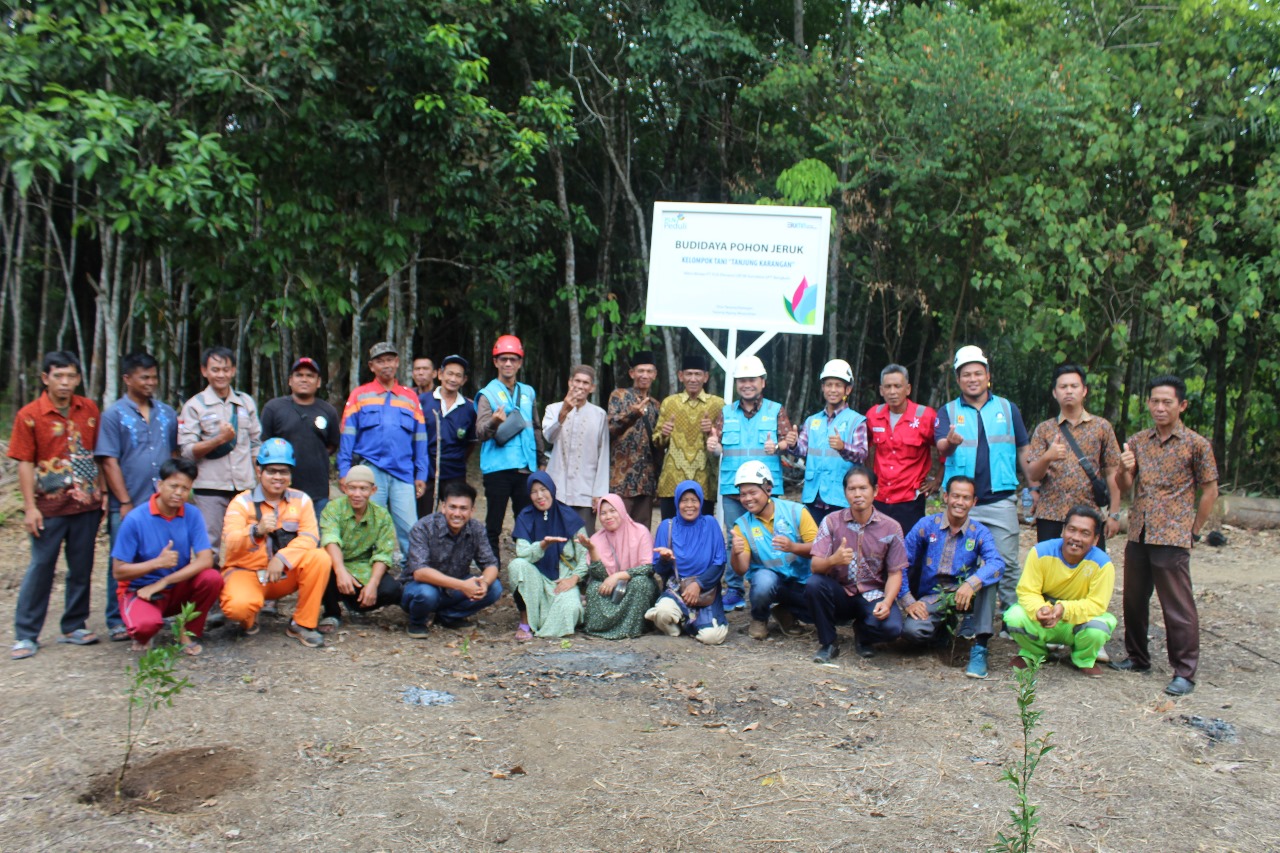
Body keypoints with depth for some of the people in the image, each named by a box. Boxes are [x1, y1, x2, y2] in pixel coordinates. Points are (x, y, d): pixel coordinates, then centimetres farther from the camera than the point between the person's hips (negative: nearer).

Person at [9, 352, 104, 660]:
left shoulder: (89, 409, 5)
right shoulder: (30, 415, -5)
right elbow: (25, 463, -5)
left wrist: (101, 495, 9)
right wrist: (30, 507, -9)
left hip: (87, 504, 3)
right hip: (50, 507, -3)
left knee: (82, 568, 9)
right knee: (40, 568, 1)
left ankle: (74, 626, 22)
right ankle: (26, 634, 10)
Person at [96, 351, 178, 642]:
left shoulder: (167, 413, 11)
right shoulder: (114, 414, -1)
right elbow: (109, 462, -5)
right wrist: (125, 503, -10)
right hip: (128, 506, -3)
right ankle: (117, 621, 13)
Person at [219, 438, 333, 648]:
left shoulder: (300, 500, 2)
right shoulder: (242, 502, -5)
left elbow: (310, 537, -12)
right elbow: (230, 544, -20)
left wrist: (282, 558, -29)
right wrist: (256, 531, -42)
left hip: (285, 574, 3)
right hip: (246, 572, -2)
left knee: (320, 558, -26)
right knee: (238, 606, -35)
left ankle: (302, 624, -11)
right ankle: (249, 621, 7)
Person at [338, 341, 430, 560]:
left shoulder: (410, 398, 14)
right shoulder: (359, 396, 9)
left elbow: (420, 440, 13)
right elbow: (347, 437, 5)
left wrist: (421, 475, 8)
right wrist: (344, 472, -3)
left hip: (403, 474, 1)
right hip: (370, 471, -1)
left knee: (409, 529, -6)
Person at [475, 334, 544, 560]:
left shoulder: (528, 393, 15)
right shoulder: (488, 394, 1)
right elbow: (481, 432, -12)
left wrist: (541, 457, 17)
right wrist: (494, 422, -33)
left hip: (526, 467, 4)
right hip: (497, 468, -4)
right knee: (493, 525, 1)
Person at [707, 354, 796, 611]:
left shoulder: (776, 410, 6)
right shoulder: (726, 412, 13)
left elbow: (789, 440, -2)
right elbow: (717, 443, 6)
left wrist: (778, 446, -24)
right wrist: (713, 446, -18)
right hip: (732, 486, 2)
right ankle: (734, 590, 14)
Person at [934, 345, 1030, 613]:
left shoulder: (1008, 408, 10)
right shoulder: (948, 412, 6)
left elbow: (1023, 451, 13)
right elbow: (941, 449, -11)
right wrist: (950, 443, -35)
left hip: (1001, 500, 0)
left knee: (1007, 562, -1)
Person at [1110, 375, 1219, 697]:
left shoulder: (1196, 444, -3)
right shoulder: (1138, 442, 9)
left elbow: (1209, 491, 1)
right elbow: (1123, 487, 6)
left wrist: (1194, 532, -1)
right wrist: (1125, 468, -16)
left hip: (1172, 537, -5)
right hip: (1138, 534, 5)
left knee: (1178, 607, -3)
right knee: (1134, 600, 13)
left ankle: (1184, 672, 6)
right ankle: (1137, 658, 29)